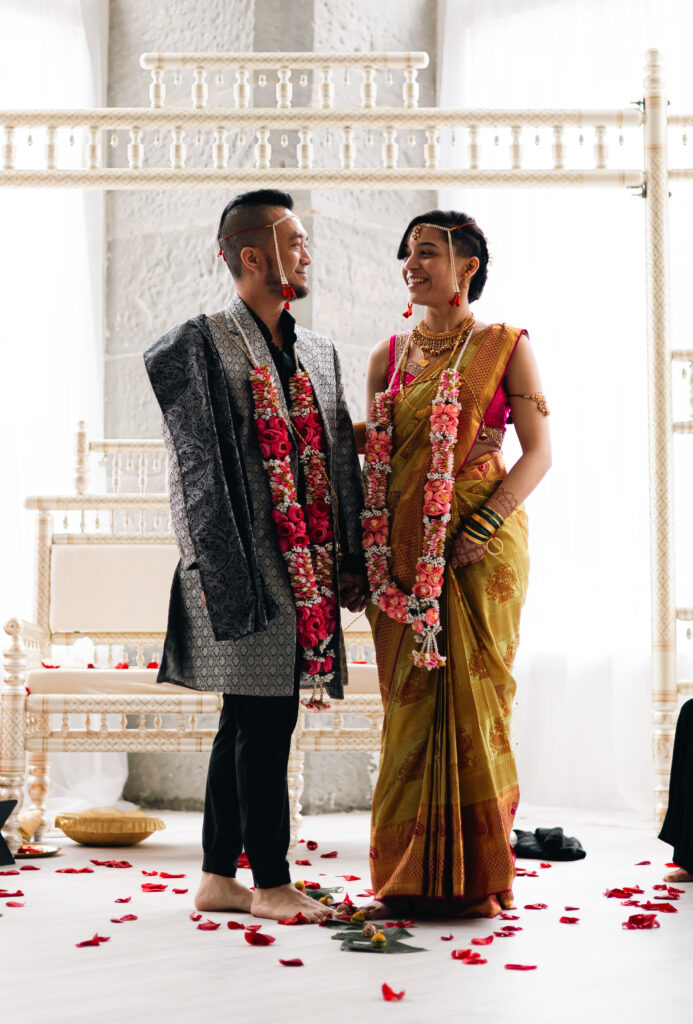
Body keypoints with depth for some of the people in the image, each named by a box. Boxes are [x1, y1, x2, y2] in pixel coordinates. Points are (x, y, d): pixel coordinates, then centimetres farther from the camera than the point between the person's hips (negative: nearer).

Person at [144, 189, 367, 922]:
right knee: (265, 720, -5)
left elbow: (341, 460, 17)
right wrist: (228, 572, -15)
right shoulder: (202, 345, -5)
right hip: (250, 568, -7)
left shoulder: (317, 354, 17)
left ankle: (218, 879, 20)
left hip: (307, 568, 7)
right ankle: (270, 884, 6)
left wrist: (351, 561, 10)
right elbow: (196, 467, -10)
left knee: (247, 721, 11)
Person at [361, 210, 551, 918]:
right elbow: (373, 459, 15)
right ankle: (410, 878, 10)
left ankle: (477, 877, 6)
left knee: (474, 696, -3)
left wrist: (486, 524, -16)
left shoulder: (504, 347, 3)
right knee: (410, 701, 3)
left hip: (479, 545, -3)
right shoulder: (388, 357, 14)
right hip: (402, 550, 4)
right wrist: (362, 552, 3)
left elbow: (538, 451, -3)